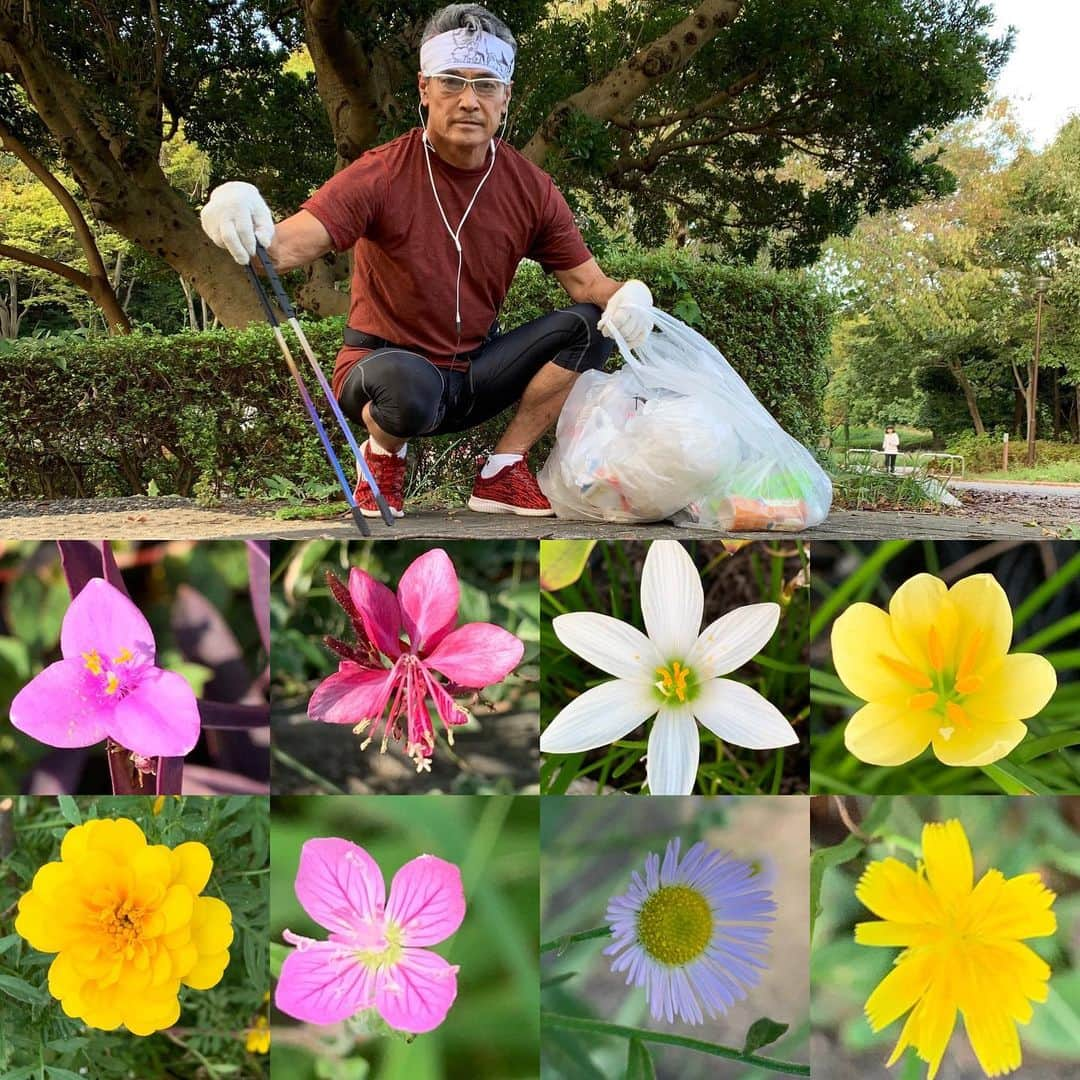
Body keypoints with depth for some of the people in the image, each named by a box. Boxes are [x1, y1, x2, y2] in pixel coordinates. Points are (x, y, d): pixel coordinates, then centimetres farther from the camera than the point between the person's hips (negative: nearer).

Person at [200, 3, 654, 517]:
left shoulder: (530, 188, -2)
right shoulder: (381, 175, -15)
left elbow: (588, 282, 1)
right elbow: (286, 247, -27)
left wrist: (628, 296, -24)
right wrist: (247, 229, -51)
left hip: (475, 373, 5)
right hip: (386, 358, -5)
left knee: (588, 323, -14)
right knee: (406, 382, -40)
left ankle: (502, 472, -3)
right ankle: (384, 455, -2)